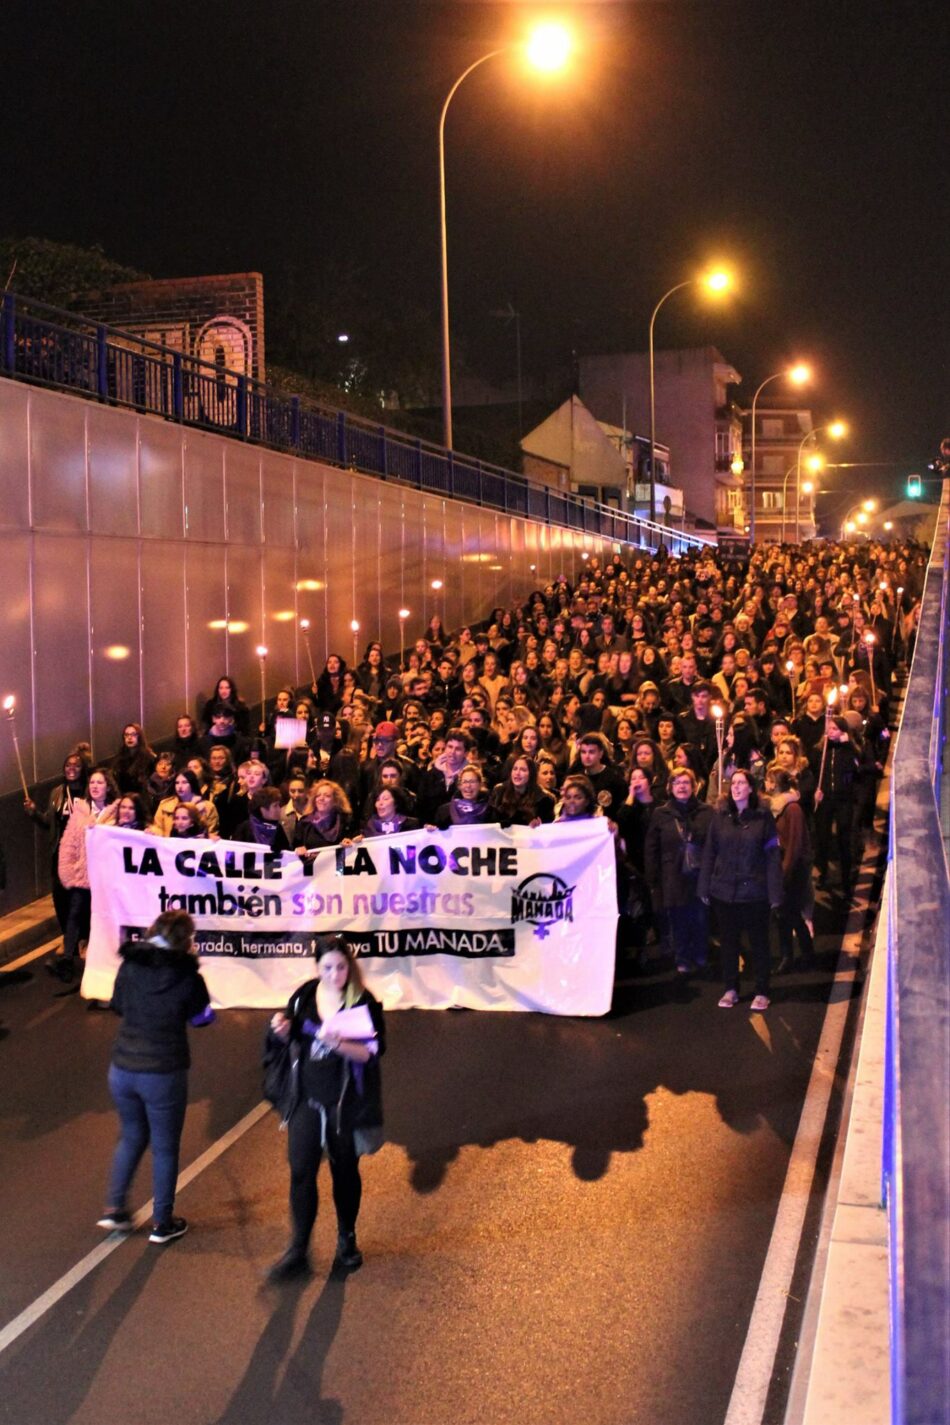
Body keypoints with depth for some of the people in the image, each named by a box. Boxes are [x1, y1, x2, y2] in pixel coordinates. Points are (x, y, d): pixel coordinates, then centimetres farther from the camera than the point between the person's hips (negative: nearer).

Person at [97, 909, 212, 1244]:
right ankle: (162, 1223, 23)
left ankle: (115, 1208, 28)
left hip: (122, 1069, 4)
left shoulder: (130, 967, -3)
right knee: (165, 1148, 13)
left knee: (131, 1137, 26)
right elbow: (202, 1017, 2)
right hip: (163, 1074, -4)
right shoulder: (187, 977, -14)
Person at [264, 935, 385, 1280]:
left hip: (346, 1103, -2)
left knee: (345, 1172, 13)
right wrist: (282, 1030, -13)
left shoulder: (364, 1002, -10)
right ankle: (297, 1253, 5)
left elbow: (374, 1051, -16)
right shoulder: (304, 996, 1)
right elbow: (286, 1042, 10)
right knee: (301, 1172, -3)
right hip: (306, 1099, 2)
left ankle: (347, 1240, 33)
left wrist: (340, 1044, -32)